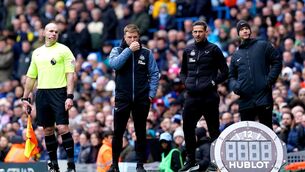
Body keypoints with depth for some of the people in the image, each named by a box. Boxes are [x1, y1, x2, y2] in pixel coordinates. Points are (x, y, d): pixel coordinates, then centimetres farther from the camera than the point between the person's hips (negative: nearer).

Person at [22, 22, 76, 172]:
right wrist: (25, 98, 17)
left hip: (59, 92, -5)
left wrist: (69, 96, -15)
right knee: (48, 130, 6)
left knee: (62, 128, -12)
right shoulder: (37, 53, 16)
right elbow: (31, 77, 21)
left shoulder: (63, 50, 1)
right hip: (42, 93, 5)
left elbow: (70, 74, -5)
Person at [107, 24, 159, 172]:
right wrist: (129, 50, -15)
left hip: (141, 99, 1)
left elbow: (154, 74, 5)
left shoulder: (146, 53, 5)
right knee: (118, 133, 1)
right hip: (122, 98, -1)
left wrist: (151, 93, -4)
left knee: (141, 133, 6)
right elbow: (114, 64, -16)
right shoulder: (117, 51, 4)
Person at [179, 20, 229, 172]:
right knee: (187, 128, 4)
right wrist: (186, 83, 6)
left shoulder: (213, 50, 0)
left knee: (214, 130, 0)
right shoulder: (188, 50, 13)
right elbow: (183, 71, 24)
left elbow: (224, 72, 2)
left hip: (209, 96, -5)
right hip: (192, 96, 5)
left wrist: (213, 82, -9)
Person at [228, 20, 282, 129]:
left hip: (263, 96, -4)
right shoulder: (236, 55, 18)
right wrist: (235, 86, 0)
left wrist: (270, 80, -9)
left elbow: (277, 62, 3)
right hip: (245, 99, 4)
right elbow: (232, 75, 21)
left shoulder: (263, 46, 7)